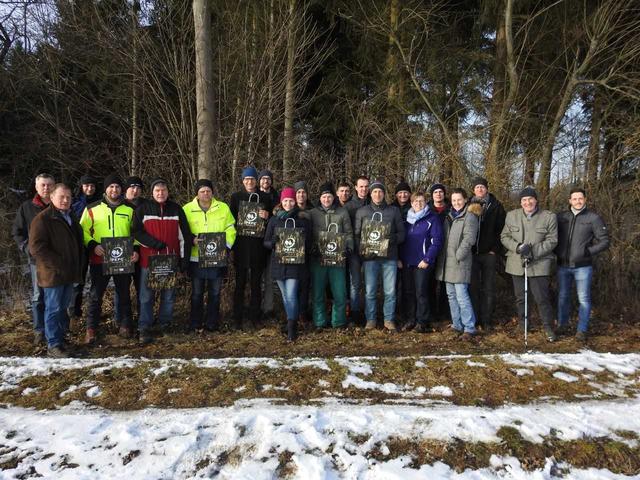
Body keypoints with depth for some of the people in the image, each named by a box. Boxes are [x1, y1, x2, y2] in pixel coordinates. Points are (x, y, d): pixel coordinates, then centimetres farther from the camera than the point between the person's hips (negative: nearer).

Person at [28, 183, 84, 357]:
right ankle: (54, 345, 7)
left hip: (69, 273, 8)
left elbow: (78, 243, 24)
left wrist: (78, 267, 13)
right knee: (54, 308, -1)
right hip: (53, 274, -8)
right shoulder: (42, 219, -11)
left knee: (62, 307, 17)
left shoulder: (71, 217, 15)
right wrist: (59, 265, -20)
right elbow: (36, 248, -19)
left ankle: (60, 336, 29)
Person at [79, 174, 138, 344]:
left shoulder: (129, 209, 7)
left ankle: (124, 326, 23)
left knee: (124, 294, 11)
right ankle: (91, 329, 15)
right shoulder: (92, 208, 3)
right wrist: (93, 245, -12)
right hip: (99, 259, -1)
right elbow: (83, 231, 3)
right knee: (96, 295, 4)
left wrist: (135, 249, -2)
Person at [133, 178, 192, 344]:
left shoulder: (176, 209, 7)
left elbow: (184, 235, 7)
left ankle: (164, 325, 22)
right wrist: (155, 243, -15)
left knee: (169, 295, 8)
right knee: (147, 296, 0)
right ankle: (144, 329, 6)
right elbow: (136, 231, -4)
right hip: (149, 260, -2)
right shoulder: (143, 209, 4)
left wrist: (184, 258, 3)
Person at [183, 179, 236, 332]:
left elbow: (230, 230, 6)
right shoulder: (187, 209, 0)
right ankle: (194, 324, 21)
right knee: (197, 293, 9)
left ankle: (212, 323, 21)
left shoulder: (223, 208, 2)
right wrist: (192, 240, -15)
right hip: (196, 258, -1)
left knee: (214, 293, 9)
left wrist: (225, 246, -8)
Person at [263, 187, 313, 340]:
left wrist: (302, 248, -14)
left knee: (291, 295, -12)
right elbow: (266, 242, 7)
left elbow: (309, 242, 6)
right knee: (285, 296, 12)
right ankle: (291, 324, 28)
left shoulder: (303, 219, 2)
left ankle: (291, 328, -3)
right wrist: (273, 242, -14)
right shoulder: (274, 219, 7)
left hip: (296, 262, -3)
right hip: (278, 262, 3)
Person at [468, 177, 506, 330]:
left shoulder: (496, 206, 4)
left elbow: (501, 229, 0)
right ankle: (473, 319, 11)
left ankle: (486, 320, 9)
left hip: (489, 253, -1)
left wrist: (496, 249, -7)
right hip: (472, 253, 1)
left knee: (488, 288, 2)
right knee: (473, 287, 2)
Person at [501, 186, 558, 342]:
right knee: (520, 298, 12)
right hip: (517, 264, 3)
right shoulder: (511, 216, 6)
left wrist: (533, 251, -17)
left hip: (539, 264, -3)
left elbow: (552, 240, -4)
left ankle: (548, 327, 13)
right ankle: (523, 326, 26)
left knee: (542, 298, -3)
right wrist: (517, 247, -13)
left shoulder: (549, 217, -1)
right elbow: (504, 237, 6)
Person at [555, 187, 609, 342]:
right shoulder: (561, 217, 4)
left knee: (583, 299, 3)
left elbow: (604, 241, -3)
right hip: (563, 266, 3)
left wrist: (588, 252, -14)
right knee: (563, 297, 13)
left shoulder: (594, 218, -4)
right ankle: (562, 325, 28)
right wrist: (557, 253, 0)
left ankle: (582, 330, 13)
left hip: (582, 266, -3)